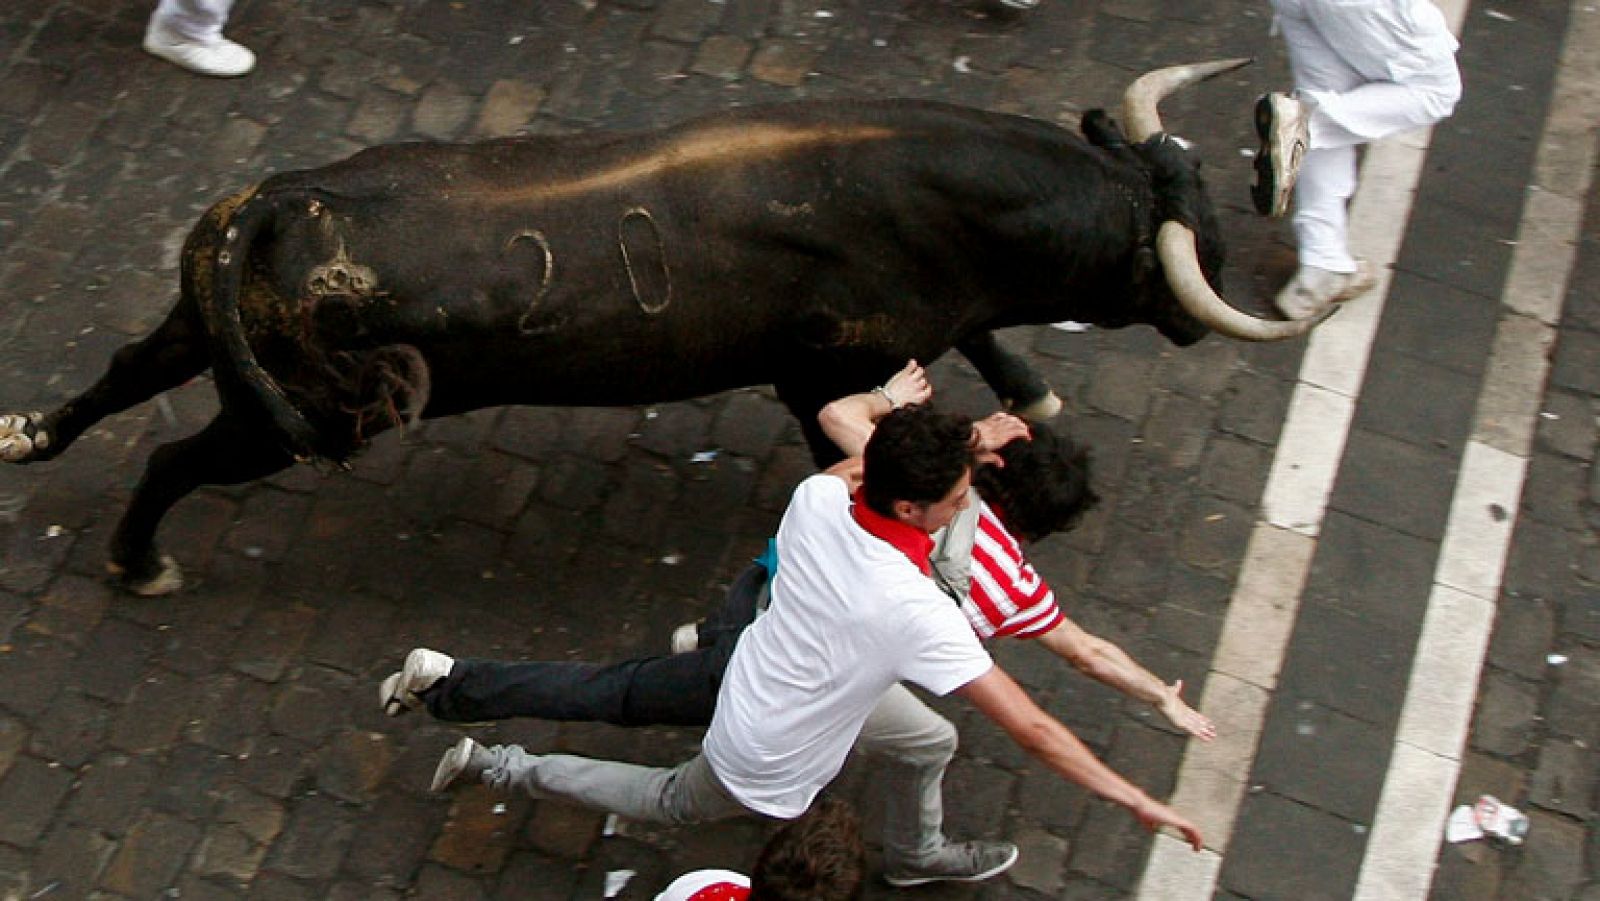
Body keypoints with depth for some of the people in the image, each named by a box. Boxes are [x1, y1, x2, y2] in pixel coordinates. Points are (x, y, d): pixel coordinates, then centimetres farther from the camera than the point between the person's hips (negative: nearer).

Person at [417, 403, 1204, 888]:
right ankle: (505, 769, 34)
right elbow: (1031, 728, -32)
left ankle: (916, 854, 50)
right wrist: (1136, 800, -23)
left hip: (756, 676, 6)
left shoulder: (816, 498, -22)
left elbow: (851, 467, 6)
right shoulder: (916, 612, -38)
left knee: (930, 740, 20)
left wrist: (952, 445, 1)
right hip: (768, 765, -6)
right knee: (673, 801, 27)